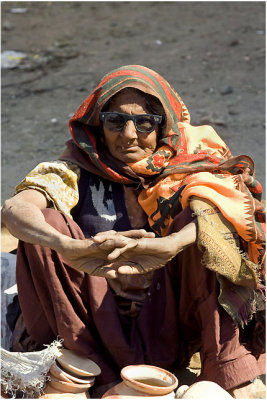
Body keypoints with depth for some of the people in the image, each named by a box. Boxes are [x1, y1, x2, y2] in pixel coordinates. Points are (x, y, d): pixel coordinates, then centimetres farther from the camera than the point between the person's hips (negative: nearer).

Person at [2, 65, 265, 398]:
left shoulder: (185, 165, -2)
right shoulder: (80, 170, -2)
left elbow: (229, 206, -25)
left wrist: (170, 245, -46)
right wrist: (67, 246, -45)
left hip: (169, 331, 0)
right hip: (106, 335, 1)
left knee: (199, 220, -23)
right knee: (43, 220, -19)